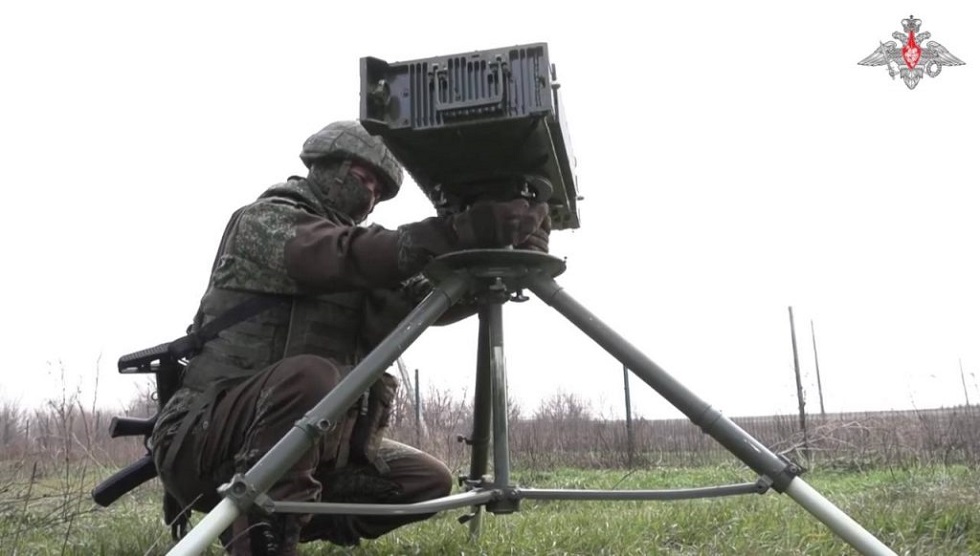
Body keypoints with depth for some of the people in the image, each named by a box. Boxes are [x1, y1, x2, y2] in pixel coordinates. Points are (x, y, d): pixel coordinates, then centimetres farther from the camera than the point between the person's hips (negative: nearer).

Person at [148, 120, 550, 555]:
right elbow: (347, 257, -25)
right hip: (205, 436, -7)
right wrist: (465, 230, -33)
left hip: (304, 450, 7)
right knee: (309, 375, -35)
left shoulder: (359, 276, 16)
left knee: (429, 482, 2)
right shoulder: (265, 221, -4)